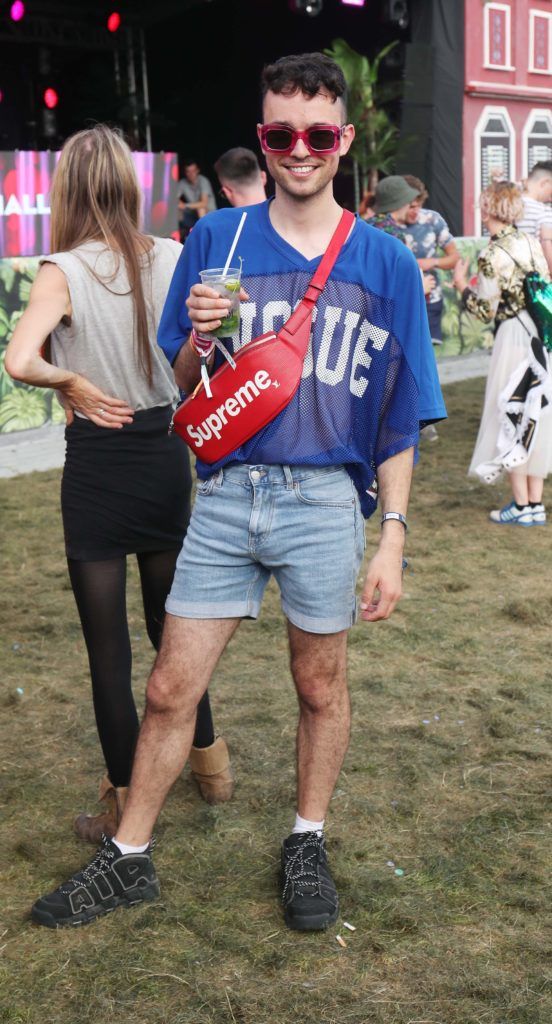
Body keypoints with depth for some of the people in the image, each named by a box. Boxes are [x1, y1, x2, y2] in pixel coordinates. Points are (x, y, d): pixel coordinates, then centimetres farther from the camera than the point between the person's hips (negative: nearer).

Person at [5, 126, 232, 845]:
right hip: (166, 455, 4)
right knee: (172, 621, 23)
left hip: (97, 469, -4)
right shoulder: (173, 259, -3)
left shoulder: (64, 271, -15)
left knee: (108, 643, 7)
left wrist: (72, 382, -11)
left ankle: (126, 807, 16)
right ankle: (210, 758, 37)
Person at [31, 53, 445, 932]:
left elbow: (397, 420, 0)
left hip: (325, 501, -1)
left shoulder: (384, 262, 0)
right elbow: (180, 389, 7)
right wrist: (200, 338, -15)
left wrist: (392, 539, -4)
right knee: (171, 689, 6)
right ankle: (129, 858, 23)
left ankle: (308, 846, 33)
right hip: (226, 496, 1)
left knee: (321, 687, 13)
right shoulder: (216, 240, 3)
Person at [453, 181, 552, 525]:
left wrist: (462, 285, 4)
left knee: (511, 415, 4)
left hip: (516, 336, -6)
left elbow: (486, 311, -10)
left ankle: (521, 506, 7)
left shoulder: (492, 256, -14)